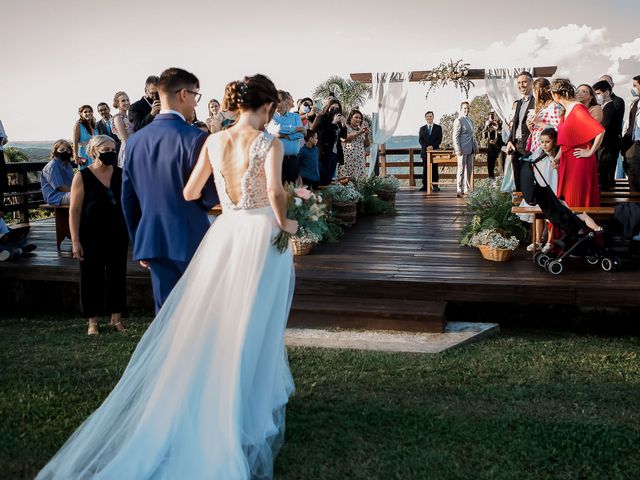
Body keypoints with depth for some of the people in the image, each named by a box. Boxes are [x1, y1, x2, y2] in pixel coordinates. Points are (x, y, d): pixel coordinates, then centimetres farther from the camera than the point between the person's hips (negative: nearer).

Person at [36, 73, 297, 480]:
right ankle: (252, 401, 18)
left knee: (209, 323, 12)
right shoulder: (270, 144, -9)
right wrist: (284, 223, -3)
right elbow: (275, 193, -21)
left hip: (226, 233, 4)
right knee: (254, 327, 6)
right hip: (262, 234, -4)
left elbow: (191, 192, 9)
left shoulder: (214, 141, 5)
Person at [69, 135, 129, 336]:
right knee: (92, 276, 4)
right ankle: (93, 321, 16)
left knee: (117, 274, 9)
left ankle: (116, 317, 22)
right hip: (92, 236, -3)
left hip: (118, 234, 3)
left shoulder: (120, 174, 4)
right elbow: (74, 211, -8)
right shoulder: (82, 177, -7)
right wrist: (75, 241, -12)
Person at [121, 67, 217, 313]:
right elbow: (210, 195, -13)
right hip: (191, 240, -5)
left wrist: (139, 242, 20)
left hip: (153, 241, 5)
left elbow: (128, 198, 11)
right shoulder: (195, 138, -14)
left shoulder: (135, 140, 5)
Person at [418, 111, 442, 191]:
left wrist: (432, 146, -15)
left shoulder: (438, 128, 9)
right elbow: (420, 140, 4)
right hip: (425, 151, 1)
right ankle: (425, 185, 1)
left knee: (434, 168, 0)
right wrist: (426, 147, -13)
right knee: (425, 169, 0)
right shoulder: (422, 128, 13)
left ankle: (435, 186, 1)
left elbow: (439, 139, 0)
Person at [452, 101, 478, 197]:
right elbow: (455, 137, -12)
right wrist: (458, 149, -18)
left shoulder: (470, 120, 18)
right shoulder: (458, 121, -7)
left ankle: (467, 189, 17)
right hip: (463, 150, -8)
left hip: (470, 149, 8)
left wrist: (475, 147, 17)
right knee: (461, 169, -5)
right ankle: (459, 190, 0)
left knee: (469, 169, 10)